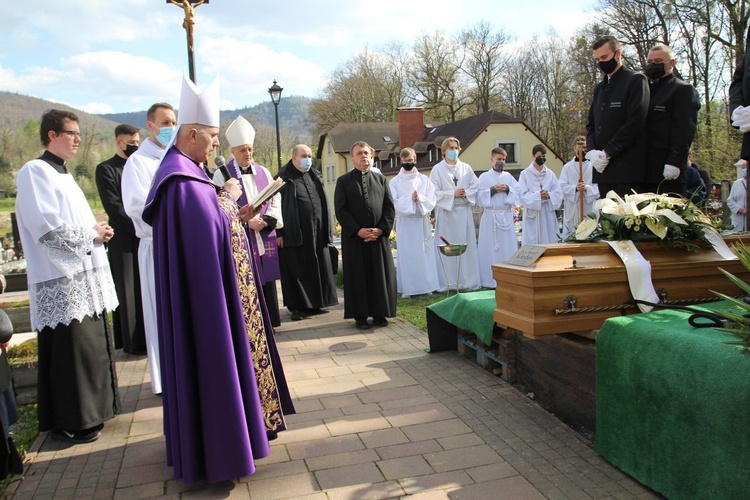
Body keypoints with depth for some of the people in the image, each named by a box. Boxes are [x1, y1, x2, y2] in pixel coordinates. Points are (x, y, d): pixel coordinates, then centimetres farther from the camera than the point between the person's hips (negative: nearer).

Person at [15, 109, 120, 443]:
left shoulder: (63, 174, 20)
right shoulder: (35, 172, -9)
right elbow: (47, 227, -20)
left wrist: (98, 230, 5)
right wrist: (92, 234, -10)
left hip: (85, 276, 9)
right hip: (61, 281, -9)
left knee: (92, 345, 14)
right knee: (70, 350, -4)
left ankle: (91, 409, 27)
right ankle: (71, 422, 8)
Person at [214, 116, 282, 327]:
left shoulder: (263, 172, 12)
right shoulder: (222, 174, -2)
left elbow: (275, 199, 8)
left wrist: (266, 220, -9)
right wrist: (247, 221, -18)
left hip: (265, 237, 4)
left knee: (266, 281, 9)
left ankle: (268, 322, 21)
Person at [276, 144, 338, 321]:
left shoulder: (315, 176, 14)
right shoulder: (284, 178, -4)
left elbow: (323, 204, 17)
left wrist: (328, 229, 11)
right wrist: (279, 233, -13)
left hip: (318, 233, 6)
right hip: (294, 234, -6)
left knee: (318, 268, 9)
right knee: (297, 270, 0)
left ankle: (314, 303, 20)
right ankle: (298, 306, 10)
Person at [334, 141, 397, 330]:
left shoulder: (381, 179, 12)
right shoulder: (343, 181, 3)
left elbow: (390, 207, 6)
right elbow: (340, 210, -4)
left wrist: (381, 229, -8)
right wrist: (358, 230, -14)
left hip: (379, 236, 3)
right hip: (354, 237, -2)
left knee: (381, 275, 4)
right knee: (358, 276, 2)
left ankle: (379, 313, 15)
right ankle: (360, 315, 10)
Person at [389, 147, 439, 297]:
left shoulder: (424, 179, 7)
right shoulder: (395, 182, 3)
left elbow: (431, 200, 1)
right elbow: (395, 203, -6)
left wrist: (420, 199, -17)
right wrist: (410, 199, -19)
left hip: (422, 221, 1)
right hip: (405, 222, -1)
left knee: (424, 253, 3)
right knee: (406, 254, -1)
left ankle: (426, 285, 11)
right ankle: (408, 288, 4)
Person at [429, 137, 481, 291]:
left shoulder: (466, 168, 9)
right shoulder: (437, 169, 0)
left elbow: (475, 186, 7)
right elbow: (434, 192, -7)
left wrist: (466, 193, -11)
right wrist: (453, 194, -14)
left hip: (464, 211, 3)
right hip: (446, 212, -3)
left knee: (466, 246, 5)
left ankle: (467, 280, 13)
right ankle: (447, 282, 4)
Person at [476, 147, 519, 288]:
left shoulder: (508, 176, 13)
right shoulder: (484, 177, 5)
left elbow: (518, 192, 5)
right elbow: (479, 196, -2)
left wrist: (508, 189, -11)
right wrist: (492, 190, -14)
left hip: (506, 216, 3)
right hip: (490, 216, -2)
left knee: (508, 248, 2)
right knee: (490, 249, -3)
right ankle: (491, 280, 2)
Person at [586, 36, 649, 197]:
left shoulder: (636, 81, -1)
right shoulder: (599, 87, 21)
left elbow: (635, 123, -11)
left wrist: (608, 152, -14)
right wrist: (592, 151, -2)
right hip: (602, 167, 6)